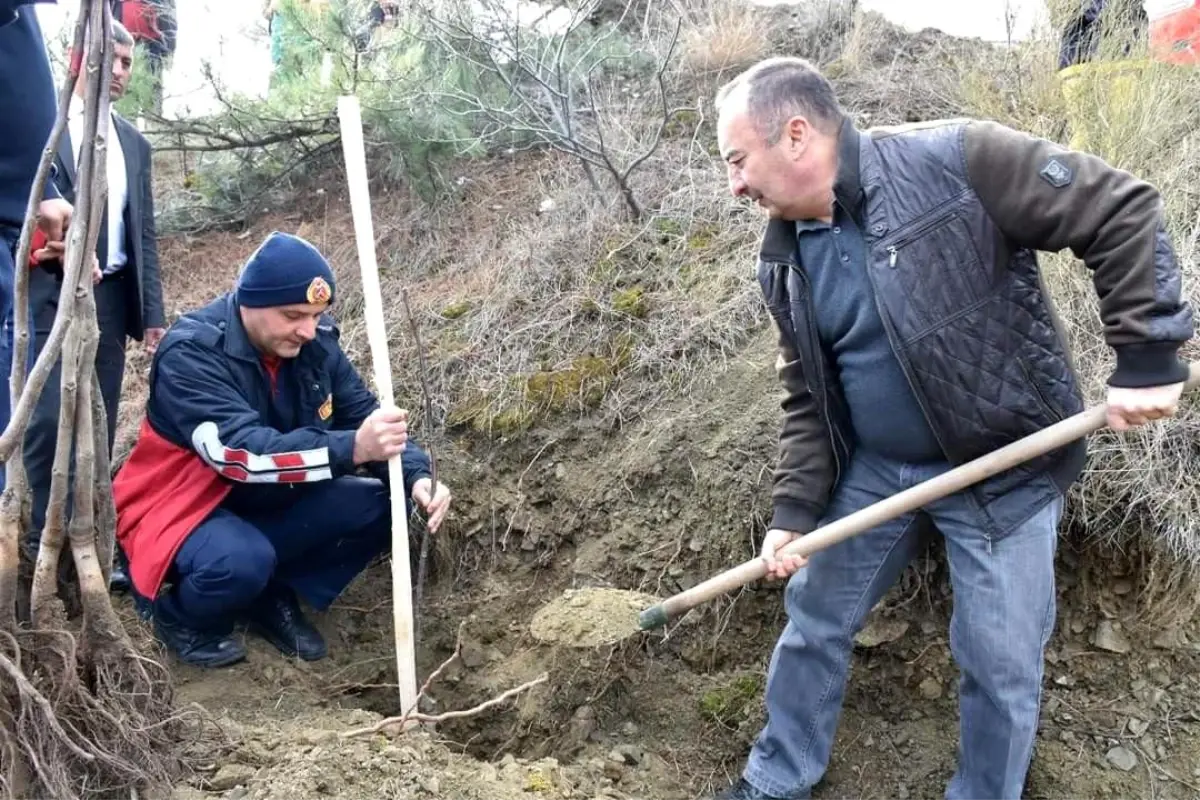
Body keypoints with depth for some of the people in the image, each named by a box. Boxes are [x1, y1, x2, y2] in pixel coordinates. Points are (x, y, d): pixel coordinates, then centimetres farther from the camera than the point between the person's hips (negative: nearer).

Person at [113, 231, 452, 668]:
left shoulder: (314, 341, -9)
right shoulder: (191, 352, -26)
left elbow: (365, 415, -5)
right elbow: (242, 452, -38)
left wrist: (416, 476, -25)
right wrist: (351, 449, -50)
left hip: (270, 502, 6)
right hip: (185, 507, -6)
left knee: (380, 505, -13)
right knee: (242, 560, -37)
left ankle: (274, 597, 7)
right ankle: (181, 616, 0)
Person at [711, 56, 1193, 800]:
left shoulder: (952, 159, -21)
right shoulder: (785, 260, -2)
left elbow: (1122, 212, -17)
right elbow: (809, 398, 4)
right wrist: (794, 508, -5)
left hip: (1004, 469, -5)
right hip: (874, 469, 5)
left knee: (1002, 663, 5)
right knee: (814, 620, 14)